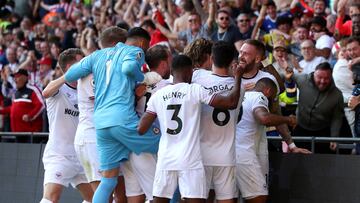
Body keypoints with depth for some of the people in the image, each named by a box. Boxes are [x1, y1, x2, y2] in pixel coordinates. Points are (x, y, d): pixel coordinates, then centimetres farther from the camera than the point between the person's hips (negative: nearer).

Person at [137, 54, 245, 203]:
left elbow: (141, 129, 3)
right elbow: (231, 103, -7)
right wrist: (238, 77, 6)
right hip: (190, 160, -4)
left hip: (165, 160, 4)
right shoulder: (196, 90, -4)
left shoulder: (157, 96, 5)